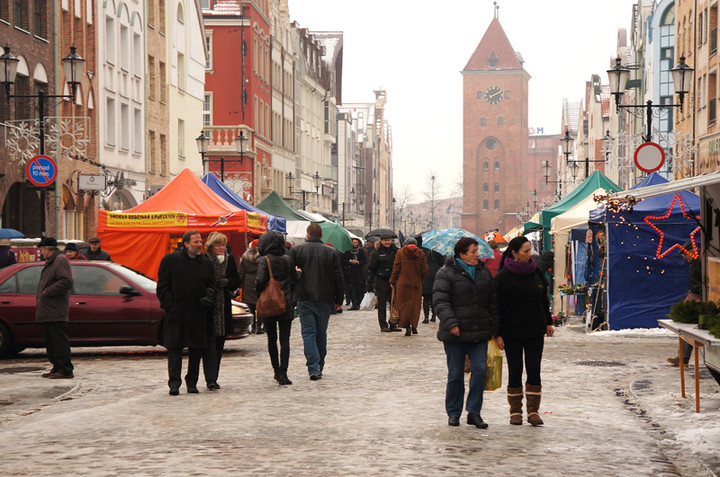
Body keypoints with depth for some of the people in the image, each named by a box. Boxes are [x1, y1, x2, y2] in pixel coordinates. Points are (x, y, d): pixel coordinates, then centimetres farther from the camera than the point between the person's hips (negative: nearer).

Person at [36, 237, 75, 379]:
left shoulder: (61, 260, -10)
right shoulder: (50, 262, 21)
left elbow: (67, 282, -21)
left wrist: (47, 292, -18)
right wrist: (40, 296, 14)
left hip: (56, 311, -10)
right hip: (48, 310, 10)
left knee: (59, 340, -10)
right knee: (51, 341, 13)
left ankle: (65, 371, -9)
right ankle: (57, 368, 19)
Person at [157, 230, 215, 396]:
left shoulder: (205, 263, 10)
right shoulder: (170, 260, 0)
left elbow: (210, 285, 18)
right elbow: (163, 287, 0)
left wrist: (209, 297, -4)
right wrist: (169, 306, -9)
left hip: (198, 313, 3)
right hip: (176, 313, -3)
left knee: (197, 348, 6)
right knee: (174, 347, -3)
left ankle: (192, 382, 17)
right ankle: (174, 383, 0)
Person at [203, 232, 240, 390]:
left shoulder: (229, 259, 8)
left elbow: (237, 281, 12)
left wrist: (227, 282, -7)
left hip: (224, 306, 5)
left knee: (219, 342, 8)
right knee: (209, 342, -11)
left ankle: (212, 378, 17)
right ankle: (211, 379, -15)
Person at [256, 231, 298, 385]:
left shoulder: (264, 261, -9)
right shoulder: (287, 259, 1)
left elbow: (260, 281, -18)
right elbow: (295, 279, 5)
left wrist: (259, 295, 1)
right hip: (286, 305, 2)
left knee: (272, 339, 14)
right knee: (284, 340, 0)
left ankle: (276, 371, 21)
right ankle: (283, 374, -10)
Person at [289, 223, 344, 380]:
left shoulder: (296, 250, -2)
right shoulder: (332, 253, 0)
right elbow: (338, 278, 2)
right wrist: (339, 299, 10)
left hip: (304, 298, -1)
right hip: (325, 299, 1)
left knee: (308, 333, -1)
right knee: (321, 333, 13)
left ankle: (313, 368, -12)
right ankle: (319, 367, 22)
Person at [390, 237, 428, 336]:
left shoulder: (400, 253, -3)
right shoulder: (421, 254, 2)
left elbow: (396, 268, -3)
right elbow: (425, 270, 1)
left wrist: (392, 281, 7)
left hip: (403, 283, -1)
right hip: (416, 283, 2)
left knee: (403, 303, 4)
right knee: (415, 304, 11)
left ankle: (407, 326, -6)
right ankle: (414, 325, 7)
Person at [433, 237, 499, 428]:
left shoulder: (484, 272, 12)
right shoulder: (446, 274, -4)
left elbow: (493, 302, 17)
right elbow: (440, 301, -11)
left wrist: (494, 327, 12)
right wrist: (450, 323, -22)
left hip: (479, 333, 4)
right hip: (455, 334, -4)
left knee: (480, 369, -5)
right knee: (455, 374, 3)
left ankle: (474, 412, 4)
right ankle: (453, 413, 16)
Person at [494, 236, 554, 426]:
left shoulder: (536, 272, 6)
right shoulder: (503, 276, -9)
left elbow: (544, 299, 18)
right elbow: (497, 306, -8)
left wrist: (548, 322, 16)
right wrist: (498, 334, -11)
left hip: (535, 331, 4)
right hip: (512, 333, -4)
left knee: (534, 370, -1)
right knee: (515, 371, 3)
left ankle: (533, 411, 5)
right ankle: (515, 411, 13)